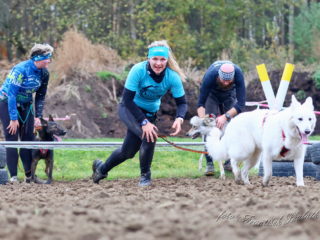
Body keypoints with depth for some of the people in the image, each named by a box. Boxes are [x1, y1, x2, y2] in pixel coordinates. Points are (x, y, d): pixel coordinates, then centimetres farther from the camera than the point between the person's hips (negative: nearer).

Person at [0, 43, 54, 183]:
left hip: (25, 105, 6)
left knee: (28, 139, 2)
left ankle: (29, 175, 6)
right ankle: (13, 176, -6)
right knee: (12, 139, -8)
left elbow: (40, 96, 6)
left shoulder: (44, 73, -6)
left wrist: (38, 116, -1)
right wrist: (13, 118, -26)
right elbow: (11, 94, -26)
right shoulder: (21, 70, -27)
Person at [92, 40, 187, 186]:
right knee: (149, 135, -27)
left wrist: (179, 118, -38)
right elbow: (127, 98, -28)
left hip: (150, 113, 4)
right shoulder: (139, 70, -29)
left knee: (128, 152, 6)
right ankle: (145, 175, -6)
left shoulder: (172, 77, -22)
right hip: (129, 109, -4)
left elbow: (181, 103, -15)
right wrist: (144, 122, -34)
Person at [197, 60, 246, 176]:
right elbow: (201, 104, -34)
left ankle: (228, 162, 0)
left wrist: (226, 116, -49)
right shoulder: (210, 75, -40)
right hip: (212, 94, -1)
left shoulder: (238, 74, -38)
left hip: (230, 94, 1)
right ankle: (209, 164, -15)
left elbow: (241, 103, -37)